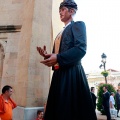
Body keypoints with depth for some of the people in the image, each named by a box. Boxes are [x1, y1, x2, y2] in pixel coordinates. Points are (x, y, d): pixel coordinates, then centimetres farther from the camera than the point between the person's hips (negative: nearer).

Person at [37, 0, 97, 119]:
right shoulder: (60, 33, 27)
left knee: (71, 109, -4)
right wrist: (47, 55, 4)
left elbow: (81, 48, -12)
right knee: (58, 108, 8)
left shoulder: (78, 25, 4)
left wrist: (58, 58, -20)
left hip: (71, 72, -7)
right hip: (59, 73, 8)